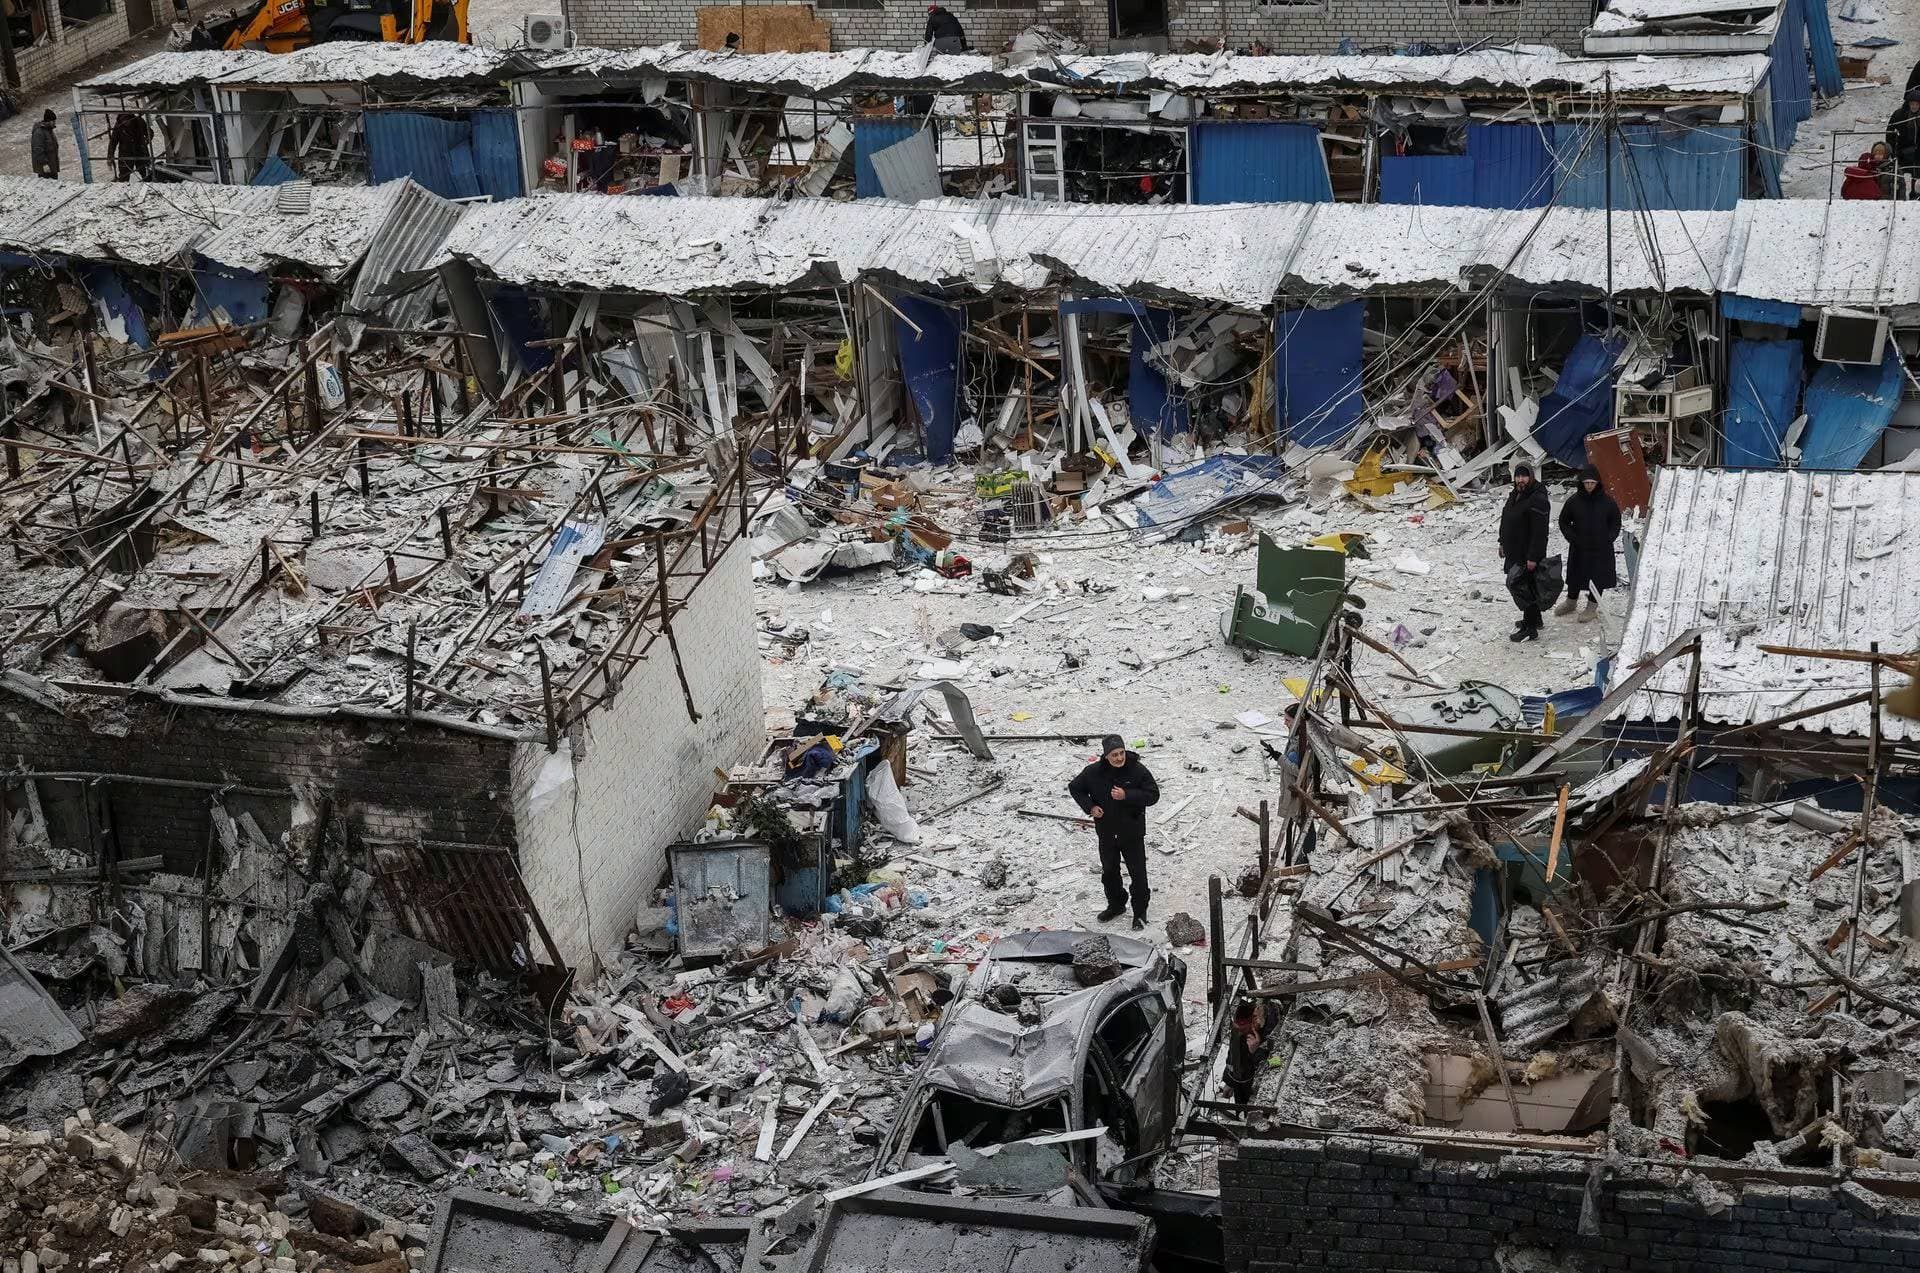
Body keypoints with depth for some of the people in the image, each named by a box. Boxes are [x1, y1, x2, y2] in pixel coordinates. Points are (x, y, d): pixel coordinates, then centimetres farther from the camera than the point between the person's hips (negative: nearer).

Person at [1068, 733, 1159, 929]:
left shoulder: (1137, 770, -16)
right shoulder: (1093, 772, -10)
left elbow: (1153, 795, -14)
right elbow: (1074, 788, 5)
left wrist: (1127, 795, -26)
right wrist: (1089, 806, -10)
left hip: (1132, 832, -3)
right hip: (1106, 833, 3)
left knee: (1138, 873, 2)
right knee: (1109, 871, 18)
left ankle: (1140, 912, 17)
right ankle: (1116, 905, 39)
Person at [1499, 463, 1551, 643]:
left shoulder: (1537, 499, -21)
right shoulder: (1515, 495, 10)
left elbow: (1539, 532, -24)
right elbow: (1506, 522, 23)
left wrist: (1533, 557, -26)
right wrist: (1503, 543, 24)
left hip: (1528, 555, -10)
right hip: (1514, 553, 10)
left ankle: (1530, 629, -3)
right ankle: (1533, 619, 36)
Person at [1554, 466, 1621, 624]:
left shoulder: (1607, 501, -5)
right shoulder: (1574, 501, -5)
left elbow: (1616, 522, 6)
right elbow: (1564, 522, 5)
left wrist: (1608, 539, -5)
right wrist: (1572, 538, -6)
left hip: (1601, 548, -1)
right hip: (1579, 548, 1)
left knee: (1598, 577, 3)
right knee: (1575, 575, 14)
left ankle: (1592, 607, 15)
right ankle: (1571, 601, 33)